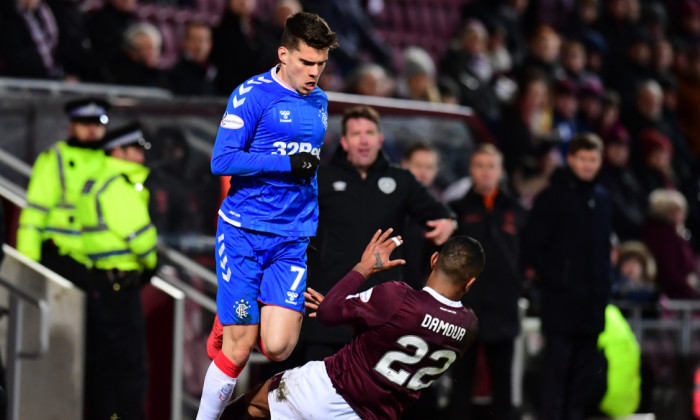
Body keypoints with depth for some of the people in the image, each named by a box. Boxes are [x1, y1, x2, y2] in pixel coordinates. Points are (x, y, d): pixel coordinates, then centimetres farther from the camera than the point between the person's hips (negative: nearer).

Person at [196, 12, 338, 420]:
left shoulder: (319, 101, 14)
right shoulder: (252, 94, -6)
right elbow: (222, 161, -14)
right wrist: (287, 163, -18)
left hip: (292, 240, 5)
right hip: (243, 233, -5)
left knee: (277, 347, -11)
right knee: (239, 347, -6)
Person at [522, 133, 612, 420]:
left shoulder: (601, 200, 15)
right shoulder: (553, 197, -4)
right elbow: (531, 246, -6)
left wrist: (604, 285, 12)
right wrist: (552, 278, -12)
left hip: (593, 299, 6)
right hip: (561, 299, -6)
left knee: (585, 367, 8)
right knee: (557, 363, -8)